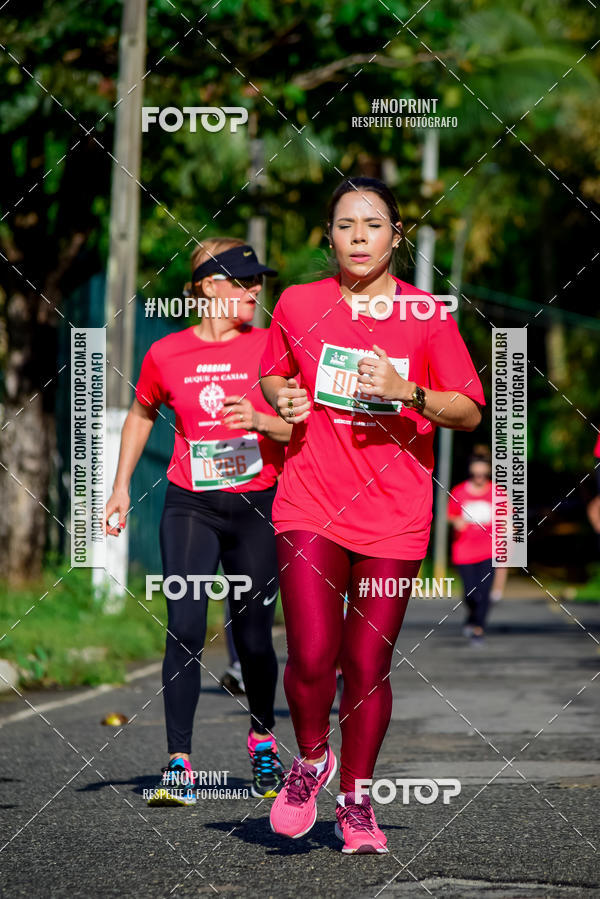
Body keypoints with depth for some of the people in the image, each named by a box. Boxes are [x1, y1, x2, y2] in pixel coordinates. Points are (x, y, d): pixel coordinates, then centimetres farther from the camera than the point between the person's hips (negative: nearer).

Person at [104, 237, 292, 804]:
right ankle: (179, 764, -11)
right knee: (184, 629, -12)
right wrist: (121, 486, 15)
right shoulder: (167, 354, 3)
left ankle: (263, 741, 31)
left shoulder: (271, 347, 0)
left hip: (258, 507, 0)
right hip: (191, 507, 0)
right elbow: (142, 414, 20)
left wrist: (260, 420, -20)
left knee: (253, 636, 5)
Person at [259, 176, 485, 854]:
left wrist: (406, 391, -15)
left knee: (369, 665, 3)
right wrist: (282, 398, -1)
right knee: (311, 657, -12)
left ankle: (355, 797, 20)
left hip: (394, 514, 0)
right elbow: (270, 376, 22)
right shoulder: (298, 304, 5)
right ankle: (311, 758, 18)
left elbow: (470, 413, 2)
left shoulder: (427, 315, 2)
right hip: (311, 505, 0)